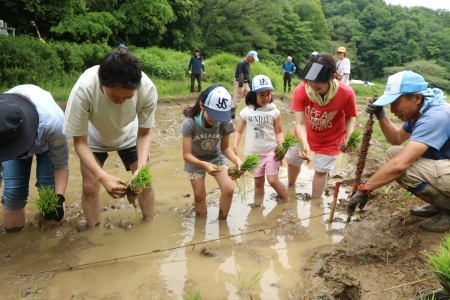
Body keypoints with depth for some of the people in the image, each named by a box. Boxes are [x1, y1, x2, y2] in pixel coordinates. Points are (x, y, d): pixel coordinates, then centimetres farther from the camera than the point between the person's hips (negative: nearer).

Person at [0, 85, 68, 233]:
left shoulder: (51, 123, -44)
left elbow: (61, 164, -30)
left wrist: (59, 197, -41)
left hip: (48, 142, -1)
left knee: (47, 186, -14)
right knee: (13, 190, -10)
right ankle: (14, 235, 11)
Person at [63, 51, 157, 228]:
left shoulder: (148, 89, -37)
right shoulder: (83, 89, -42)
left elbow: (144, 133, -20)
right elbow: (79, 141, -28)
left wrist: (142, 167, -36)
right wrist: (103, 177, -42)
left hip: (129, 136, 1)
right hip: (94, 139, -1)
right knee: (90, 186, -7)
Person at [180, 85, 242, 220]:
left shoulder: (225, 123, -27)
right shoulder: (190, 123, -33)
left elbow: (225, 147, -12)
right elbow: (187, 155, -31)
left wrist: (237, 160, -32)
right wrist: (204, 164, -50)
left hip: (216, 157, 1)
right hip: (196, 161, -1)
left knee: (229, 189, -17)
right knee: (199, 195, 7)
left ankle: (222, 221, 8)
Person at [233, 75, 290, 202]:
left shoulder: (274, 112, -8)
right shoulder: (246, 112, -4)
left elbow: (279, 132, -3)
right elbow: (239, 131, 4)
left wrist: (281, 145, -21)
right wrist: (234, 147, -10)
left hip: (271, 151, -2)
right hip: (254, 153, 2)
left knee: (273, 180, -7)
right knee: (258, 182, 14)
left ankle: (287, 201, 16)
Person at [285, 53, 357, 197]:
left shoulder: (346, 93, -34)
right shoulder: (300, 91, -33)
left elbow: (350, 117, -15)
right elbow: (300, 123, -32)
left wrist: (348, 137, -33)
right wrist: (304, 144, -49)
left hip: (330, 138, -2)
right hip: (305, 134, 2)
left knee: (321, 170, 7)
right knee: (292, 160, 20)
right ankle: (290, 187, 52)